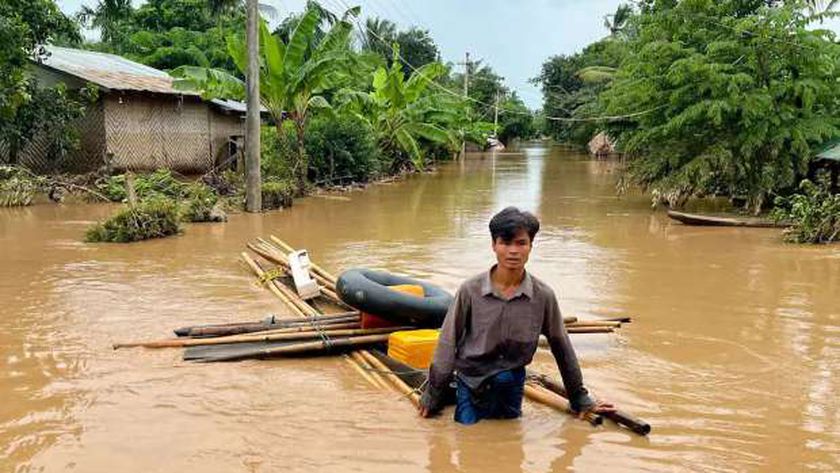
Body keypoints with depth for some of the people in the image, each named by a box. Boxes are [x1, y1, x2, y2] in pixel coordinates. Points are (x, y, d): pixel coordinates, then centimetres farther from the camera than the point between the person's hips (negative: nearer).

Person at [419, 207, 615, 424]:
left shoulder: (543, 296, -12)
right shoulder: (470, 290, -15)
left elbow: (561, 347, 0)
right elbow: (448, 342, -7)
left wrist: (581, 399, 7)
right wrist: (432, 395, -2)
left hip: (511, 383, 1)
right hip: (470, 379, -1)